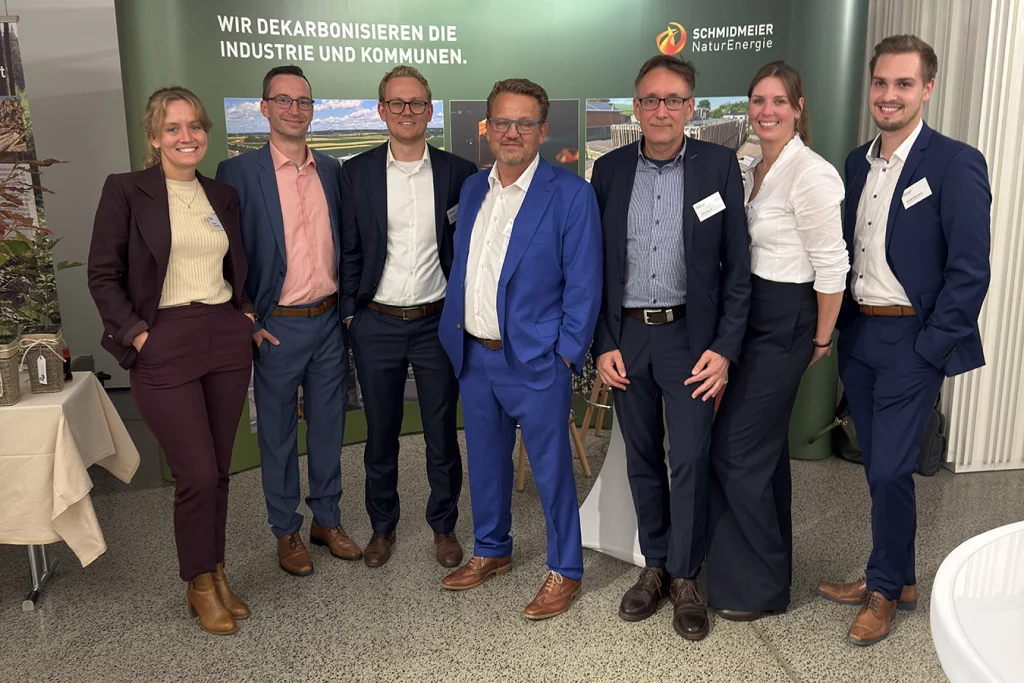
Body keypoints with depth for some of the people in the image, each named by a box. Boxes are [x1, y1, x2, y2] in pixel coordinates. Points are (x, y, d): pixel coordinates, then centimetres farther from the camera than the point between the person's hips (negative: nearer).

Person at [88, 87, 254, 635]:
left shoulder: (223, 196, 12)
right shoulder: (126, 190, -3)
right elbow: (103, 275, -4)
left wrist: (246, 314, 6)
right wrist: (136, 334, -11)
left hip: (226, 340, 5)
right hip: (164, 347, -4)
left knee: (218, 471, 11)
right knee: (197, 475, -4)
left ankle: (215, 574, 28)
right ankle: (199, 584, 19)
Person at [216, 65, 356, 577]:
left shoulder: (332, 170, 7)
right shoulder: (239, 172, -6)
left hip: (329, 321, 4)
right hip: (278, 327, -4)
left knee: (328, 428, 14)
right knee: (278, 434, 9)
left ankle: (327, 520, 30)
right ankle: (286, 531, 25)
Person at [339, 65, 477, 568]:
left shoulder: (458, 173, 1)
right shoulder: (356, 173, 2)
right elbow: (349, 250, 4)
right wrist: (349, 311, 0)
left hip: (438, 322, 0)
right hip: (376, 324, 1)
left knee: (442, 433, 9)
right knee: (380, 433, 13)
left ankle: (444, 525, 28)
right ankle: (382, 525, 31)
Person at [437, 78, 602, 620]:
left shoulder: (569, 194, -10)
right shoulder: (472, 189, 10)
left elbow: (584, 283, -11)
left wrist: (566, 354, -13)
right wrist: (453, 331, 10)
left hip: (534, 359, -6)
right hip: (474, 356, 6)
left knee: (551, 468, 6)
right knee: (485, 461, 19)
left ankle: (564, 570, 24)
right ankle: (491, 551, 38)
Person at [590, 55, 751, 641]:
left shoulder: (719, 165, -2)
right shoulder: (610, 169, 4)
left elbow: (737, 265, -3)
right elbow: (596, 264, 6)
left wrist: (725, 348, -9)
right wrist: (603, 344, 0)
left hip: (690, 336, -2)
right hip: (626, 336, 3)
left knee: (689, 462, 0)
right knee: (643, 459, 12)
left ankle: (685, 578, 19)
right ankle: (655, 566, 29)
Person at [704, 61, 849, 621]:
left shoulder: (810, 175, -16)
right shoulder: (751, 171, 10)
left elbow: (832, 267, -15)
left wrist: (821, 341, -7)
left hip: (783, 323, -8)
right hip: (746, 317, 8)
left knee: (736, 449, -3)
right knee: (764, 448, 16)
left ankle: (758, 585, 15)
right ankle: (768, 568, 32)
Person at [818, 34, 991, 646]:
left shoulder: (956, 164, -10)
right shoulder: (857, 162, 9)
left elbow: (970, 271, -13)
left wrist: (929, 349, -15)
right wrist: (836, 326, 6)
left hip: (911, 343, -6)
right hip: (858, 337, 6)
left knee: (891, 471, -2)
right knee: (878, 468, 14)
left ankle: (885, 591, 19)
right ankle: (898, 579, 31)